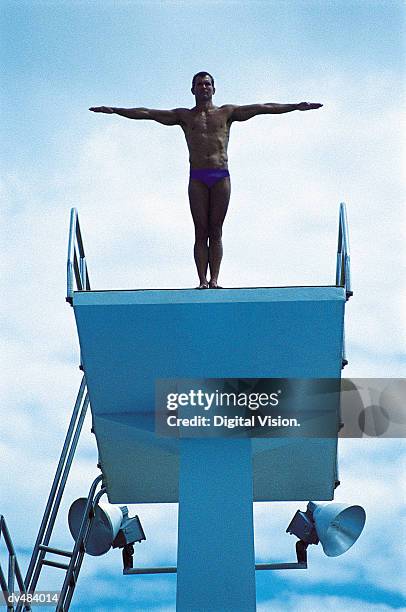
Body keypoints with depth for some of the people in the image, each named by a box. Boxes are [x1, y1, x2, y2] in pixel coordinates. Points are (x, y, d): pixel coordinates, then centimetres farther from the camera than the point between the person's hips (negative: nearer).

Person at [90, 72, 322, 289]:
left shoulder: (227, 112, 14)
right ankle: (202, 280, -4)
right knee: (201, 231, -3)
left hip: (221, 177, 0)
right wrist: (115, 110, 1)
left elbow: (263, 108, 10)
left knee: (216, 230, -1)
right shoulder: (185, 116, 14)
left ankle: (214, 279, -2)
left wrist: (296, 106, 5)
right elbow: (147, 113, 8)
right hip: (197, 178, 0)